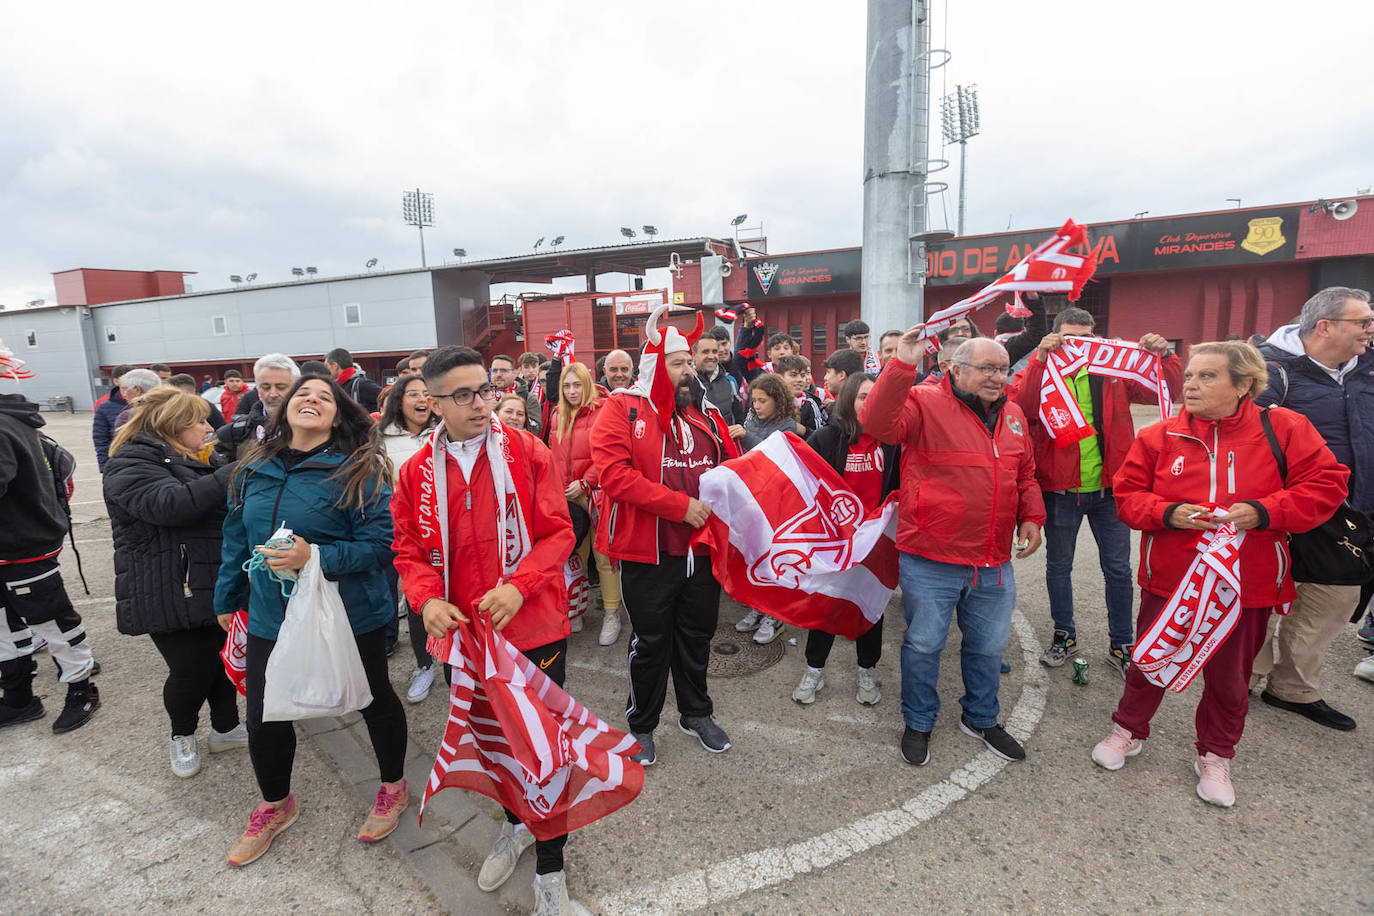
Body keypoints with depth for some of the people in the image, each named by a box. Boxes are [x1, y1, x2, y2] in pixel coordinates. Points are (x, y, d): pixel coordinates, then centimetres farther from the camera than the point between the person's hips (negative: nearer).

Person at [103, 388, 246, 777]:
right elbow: (170, 503, -33)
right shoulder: (132, 465, -14)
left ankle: (225, 728, 34)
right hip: (170, 593, -8)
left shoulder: (198, 460, 15)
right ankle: (182, 735, 28)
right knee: (192, 670, 0)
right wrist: (230, 475, -31)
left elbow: (229, 507, 21)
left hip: (216, 584, 8)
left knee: (224, 658, 15)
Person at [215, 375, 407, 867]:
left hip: (350, 617, -5)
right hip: (270, 617, 5)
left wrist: (315, 557, -30)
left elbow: (381, 544, -19)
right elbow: (237, 540, 14)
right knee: (264, 716, 15)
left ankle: (393, 785, 41)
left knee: (374, 699, 15)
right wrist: (227, 600, 18)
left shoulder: (359, 470, -16)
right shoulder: (253, 470, 3)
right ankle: (275, 805, 44)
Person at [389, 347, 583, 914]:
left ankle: (549, 868, 31)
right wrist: (428, 598, -16)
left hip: (534, 628, -3)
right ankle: (515, 823, 52)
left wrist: (518, 587, -24)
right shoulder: (416, 472, 0)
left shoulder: (528, 453, -8)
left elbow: (557, 532, -10)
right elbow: (410, 551, 4)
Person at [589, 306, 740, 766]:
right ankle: (641, 723, 34)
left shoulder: (705, 411, 8)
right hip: (647, 552, -5)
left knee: (697, 634, 19)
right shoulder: (623, 409, -8)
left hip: (701, 547, 5)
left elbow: (733, 465, 12)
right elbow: (614, 473, -20)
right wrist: (680, 505, -22)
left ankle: (696, 713, 42)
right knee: (650, 641, 11)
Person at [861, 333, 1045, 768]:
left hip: (994, 563, 6)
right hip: (931, 560, -6)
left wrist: (1031, 517, 6)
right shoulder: (926, 403, -11)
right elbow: (877, 423, -30)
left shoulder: (1012, 414, 10)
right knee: (923, 645, 9)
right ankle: (918, 723, 32)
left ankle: (981, 718, 45)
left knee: (988, 647, 21)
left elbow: (1025, 474, 20)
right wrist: (903, 365, -36)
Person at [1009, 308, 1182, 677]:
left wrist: (1164, 356, -17)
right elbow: (1025, 406, -23)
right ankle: (1064, 636, 31)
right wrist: (1042, 358, -31)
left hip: (1109, 485, 2)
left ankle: (1121, 645, 27)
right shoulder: (1041, 370, -3)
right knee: (1058, 565, 12)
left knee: (1118, 569, 10)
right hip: (1060, 487, -1)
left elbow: (1164, 391, 0)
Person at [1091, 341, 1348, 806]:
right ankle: (1129, 730, 37)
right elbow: (1127, 494, -3)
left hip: (1246, 587, 0)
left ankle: (1215, 755, 38)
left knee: (1229, 678, 16)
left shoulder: (1284, 429, -5)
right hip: (1168, 581, 0)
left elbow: (1326, 484, -6)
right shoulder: (1160, 436, -4)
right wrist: (1168, 513, -21)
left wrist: (1264, 511, -20)